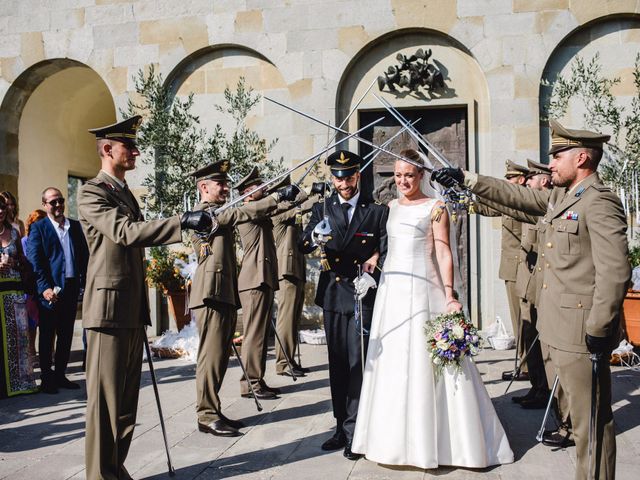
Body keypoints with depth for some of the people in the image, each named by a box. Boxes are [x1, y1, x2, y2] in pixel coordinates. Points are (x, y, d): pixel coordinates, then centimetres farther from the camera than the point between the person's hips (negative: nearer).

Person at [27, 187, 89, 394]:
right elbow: (34, 260, -9)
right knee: (47, 336, 5)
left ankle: (60, 375, 22)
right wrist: (44, 288, -18)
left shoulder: (75, 226, 13)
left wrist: (86, 282, 4)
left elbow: (84, 255, 13)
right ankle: (46, 378, 14)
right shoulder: (38, 228, -1)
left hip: (71, 288, 5)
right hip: (50, 290, -5)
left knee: (66, 336, 11)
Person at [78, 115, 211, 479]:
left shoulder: (126, 193, 20)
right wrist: (182, 223, -31)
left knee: (127, 398, 12)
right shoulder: (92, 193, -8)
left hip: (133, 309, 9)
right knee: (106, 398, -2)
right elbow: (124, 231, -24)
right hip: (110, 307, -9)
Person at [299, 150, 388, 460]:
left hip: (363, 296, -3)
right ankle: (342, 426, 24)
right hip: (332, 296, 3)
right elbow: (302, 246, -5)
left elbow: (387, 249, 2)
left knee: (358, 363, -4)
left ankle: (354, 431, 7)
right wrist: (314, 238, -28)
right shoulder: (322, 209, 5)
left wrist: (376, 258, -20)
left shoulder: (377, 211, -1)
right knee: (337, 364, 12)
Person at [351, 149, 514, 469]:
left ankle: (430, 440, 11)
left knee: (422, 364, -3)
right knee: (391, 363, 9)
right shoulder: (391, 207, 14)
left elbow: (444, 254, -7)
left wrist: (449, 296, -14)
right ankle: (396, 437, 22)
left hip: (421, 291, -5)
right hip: (390, 290, 6)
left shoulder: (435, 208, -2)